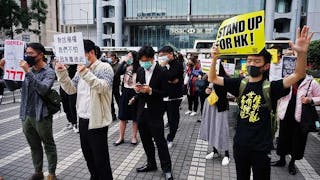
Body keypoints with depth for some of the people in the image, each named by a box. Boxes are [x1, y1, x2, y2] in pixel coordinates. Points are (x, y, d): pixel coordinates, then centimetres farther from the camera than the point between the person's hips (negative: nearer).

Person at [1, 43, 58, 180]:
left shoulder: (49, 72, -9)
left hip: (41, 116, -6)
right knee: (34, 146, 17)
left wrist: (28, 72, -27)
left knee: (49, 146, 7)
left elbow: (43, 89, -26)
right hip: (26, 115, 6)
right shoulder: (27, 70, 9)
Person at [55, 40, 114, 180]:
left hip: (97, 120, -7)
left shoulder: (104, 67, -10)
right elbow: (71, 89, 8)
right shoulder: (81, 69, 11)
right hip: (83, 119, 8)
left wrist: (87, 74, -32)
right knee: (87, 154, 20)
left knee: (100, 157, 3)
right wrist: (62, 74, -5)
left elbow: (104, 88, -25)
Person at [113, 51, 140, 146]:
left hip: (134, 93, -4)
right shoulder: (126, 67, 4)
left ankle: (134, 137, 24)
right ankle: (121, 138, 23)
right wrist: (124, 61, -13)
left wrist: (135, 97, -16)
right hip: (125, 93, 5)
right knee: (122, 117, 10)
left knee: (134, 117, 8)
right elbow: (118, 72, -13)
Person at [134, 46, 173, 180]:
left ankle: (167, 168, 17)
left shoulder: (161, 72, -11)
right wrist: (137, 89, -10)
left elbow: (165, 93, -11)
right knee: (145, 140, 16)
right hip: (142, 111, 6)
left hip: (155, 112, -6)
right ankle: (151, 163, 34)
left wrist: (150, 90, -25)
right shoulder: (140, 71, 6)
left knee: (160, 141, 2)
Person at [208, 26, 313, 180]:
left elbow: (298, 75, -22)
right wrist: (214, 59, -17)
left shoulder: (270, 87, -11)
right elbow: (213, 79, -1)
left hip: (261, 148, -3)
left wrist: (302, 52, -39)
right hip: (240, 144, 3)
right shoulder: (240, 84, -3)